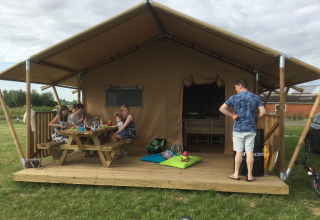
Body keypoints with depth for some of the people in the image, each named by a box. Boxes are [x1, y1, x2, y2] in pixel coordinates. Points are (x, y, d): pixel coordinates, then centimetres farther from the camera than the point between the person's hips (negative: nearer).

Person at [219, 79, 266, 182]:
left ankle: (236, 174, 14)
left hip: (238, 129, -1)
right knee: (249, 152, 4)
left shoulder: (234, 98, -4)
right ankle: (250, 176, 11)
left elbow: (222, 109, -8)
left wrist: (232, 115, 1)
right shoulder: (256, 97, 2)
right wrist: (256, 118, 13)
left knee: (239, 152, 5)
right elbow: (263, 112, -4)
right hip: (251, 129, 2)